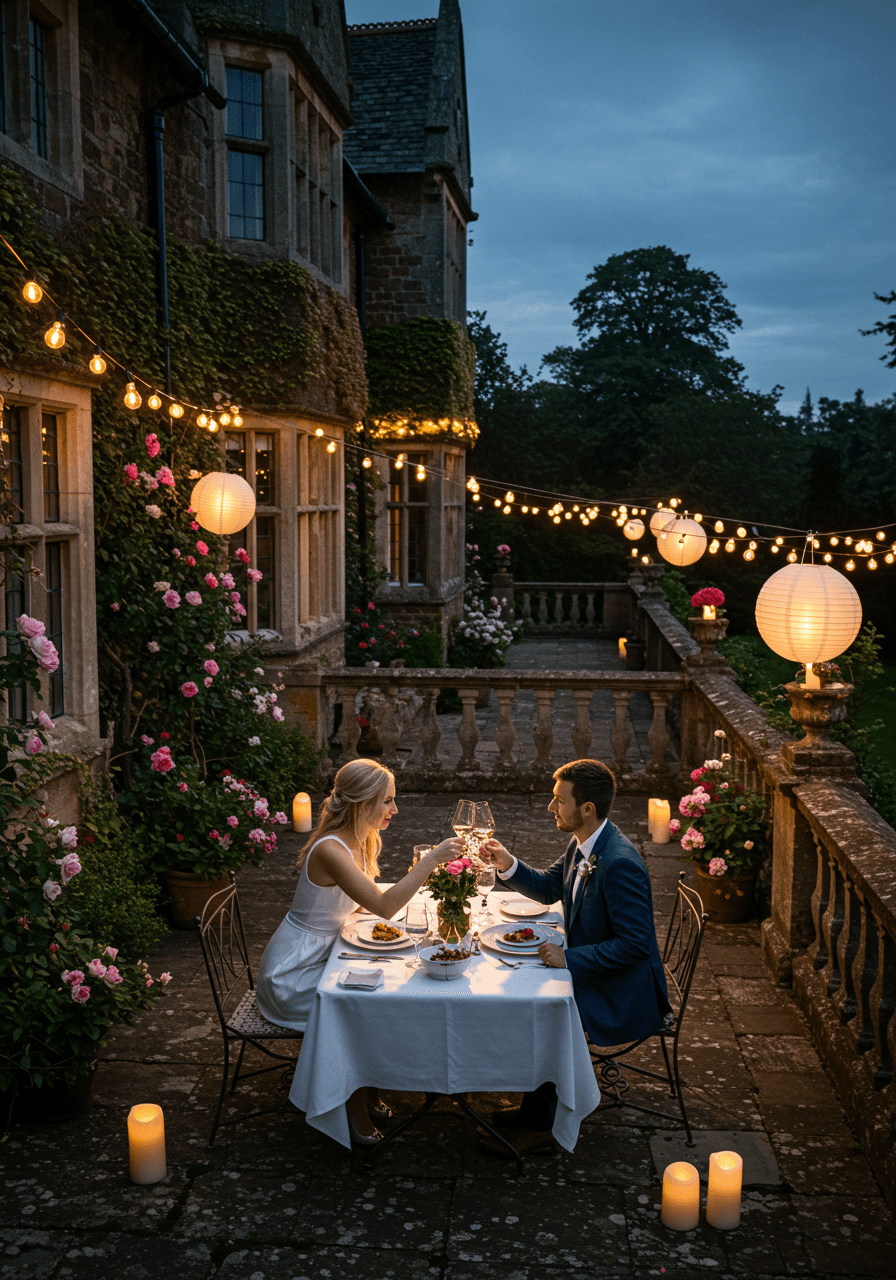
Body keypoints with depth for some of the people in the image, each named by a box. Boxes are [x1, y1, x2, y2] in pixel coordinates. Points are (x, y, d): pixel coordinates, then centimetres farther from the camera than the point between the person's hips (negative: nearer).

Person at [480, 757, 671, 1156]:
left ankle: (537, 1126, 6)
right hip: (588, 972, 10)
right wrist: (508, 865, -2)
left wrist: (569, 958, -27)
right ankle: (535, 1106, 21)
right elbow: (548, 888, 15)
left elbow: (636, 944, -29)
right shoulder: (582, 845, 0)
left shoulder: (619, 864, -30)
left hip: (622, 996, -10)